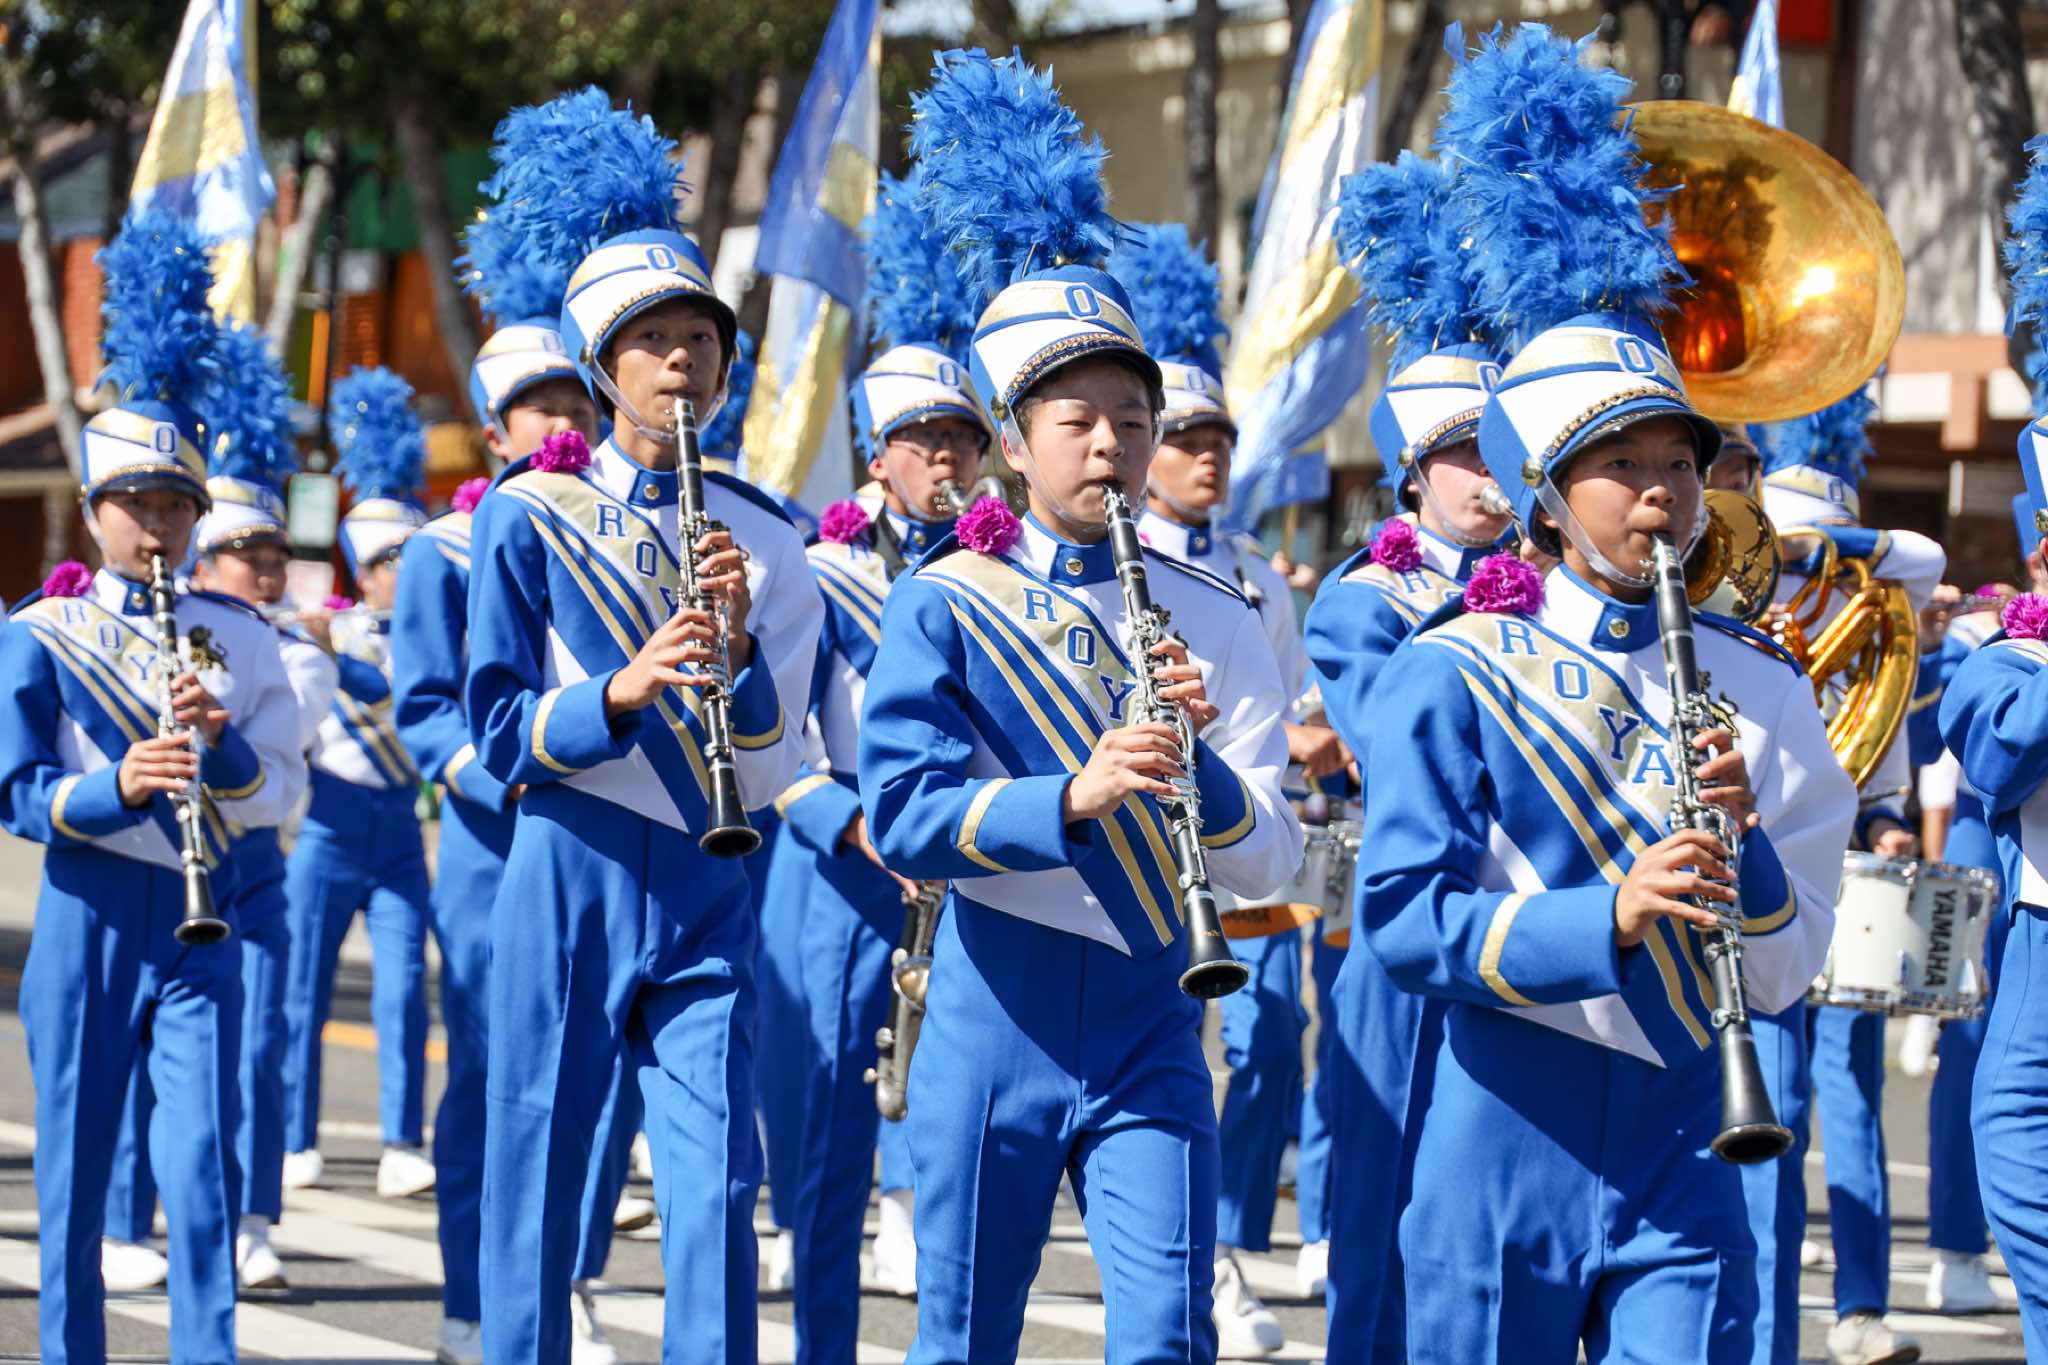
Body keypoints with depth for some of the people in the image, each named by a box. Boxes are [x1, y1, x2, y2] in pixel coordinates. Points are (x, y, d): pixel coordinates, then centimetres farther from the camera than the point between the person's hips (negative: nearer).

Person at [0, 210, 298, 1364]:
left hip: (199, 921, 1)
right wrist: (118, 788, -26)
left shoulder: (239, 638, 6)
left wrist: (218, 742, -19)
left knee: (206, 1161, -8)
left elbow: (271, 791, 2)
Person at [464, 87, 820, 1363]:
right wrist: (619, 693, -21)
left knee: (716, 1187, -6)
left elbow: (768, 770, 1)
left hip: (707, 891, 1)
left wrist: (740, 648, -17)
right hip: (567, 881, -1)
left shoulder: (762, 539, 6)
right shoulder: (528, 517, 0)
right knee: (538, 1172, 3)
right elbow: (501, 735, -4)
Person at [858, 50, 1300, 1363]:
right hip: (997, 1009, -1)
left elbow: (1267, 863, 0)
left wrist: (1199, 761, -20)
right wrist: (1077, 794, -28)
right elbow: (904, 817, -14)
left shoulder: (1216, 623, 5)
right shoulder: (943, 604, -2)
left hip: (1150, 1020, 1)